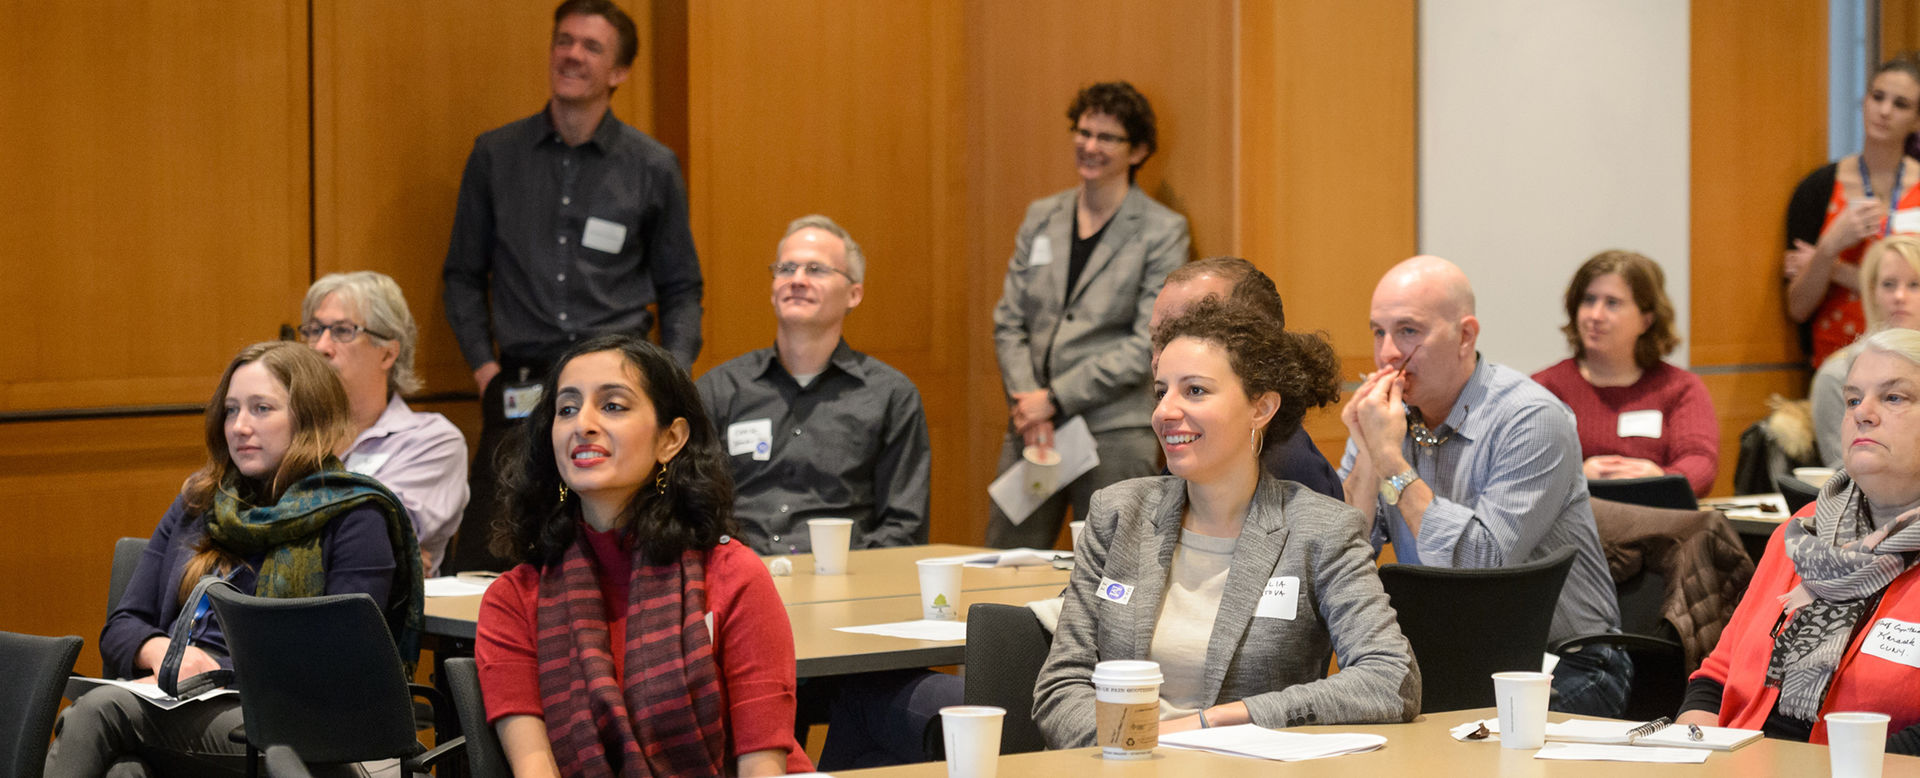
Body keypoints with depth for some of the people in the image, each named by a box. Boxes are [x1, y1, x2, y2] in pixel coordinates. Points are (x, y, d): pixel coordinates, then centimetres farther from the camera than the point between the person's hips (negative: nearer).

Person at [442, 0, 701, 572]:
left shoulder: (653, 169, 9)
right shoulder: (495, 156, 11)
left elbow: (681, 289, 14)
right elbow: (463, 274, 16)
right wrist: (482, 363, 3)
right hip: (522, 388, 1)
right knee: (485, 562, -8)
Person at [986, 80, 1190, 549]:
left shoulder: (1163, 232, -1)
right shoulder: (1041, 217, 14)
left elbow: (1149, 343, -9)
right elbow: (1008, 322, 12)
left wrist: (1055, 399, -11)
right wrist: (1026, 405, -5)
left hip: (1114, 434, -5)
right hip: (1033, 429, 5)